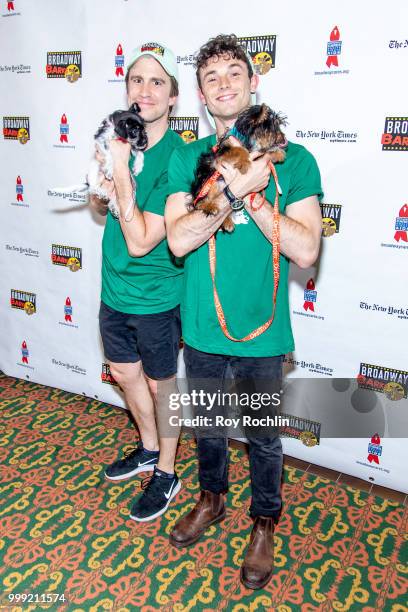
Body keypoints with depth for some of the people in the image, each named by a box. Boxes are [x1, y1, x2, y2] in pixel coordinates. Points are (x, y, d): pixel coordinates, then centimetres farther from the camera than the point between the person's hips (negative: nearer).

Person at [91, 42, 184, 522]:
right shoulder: (120, 137, 0)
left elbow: (141, 242, -25)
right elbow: (100, 204, 13)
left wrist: (121, 172, -25)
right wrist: (103, 187, -10)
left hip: (155, 298, -7)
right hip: (114, 288, 7)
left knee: (160, 386, 11)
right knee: (125, 373, 22)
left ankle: (166, 474, 34)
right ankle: (148, 448, 48)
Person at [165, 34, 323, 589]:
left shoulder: (293, 159, -8)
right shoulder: (186, 159, -1)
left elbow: (305, 251, -17)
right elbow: (178, 240, -15)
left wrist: (248, 193, -23)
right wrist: (238, 190, -25)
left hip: (261, 332, -2)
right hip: (201, 327, 3)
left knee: (263, 437, 15)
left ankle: (264, 524, 41)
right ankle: (212, 500, 50)